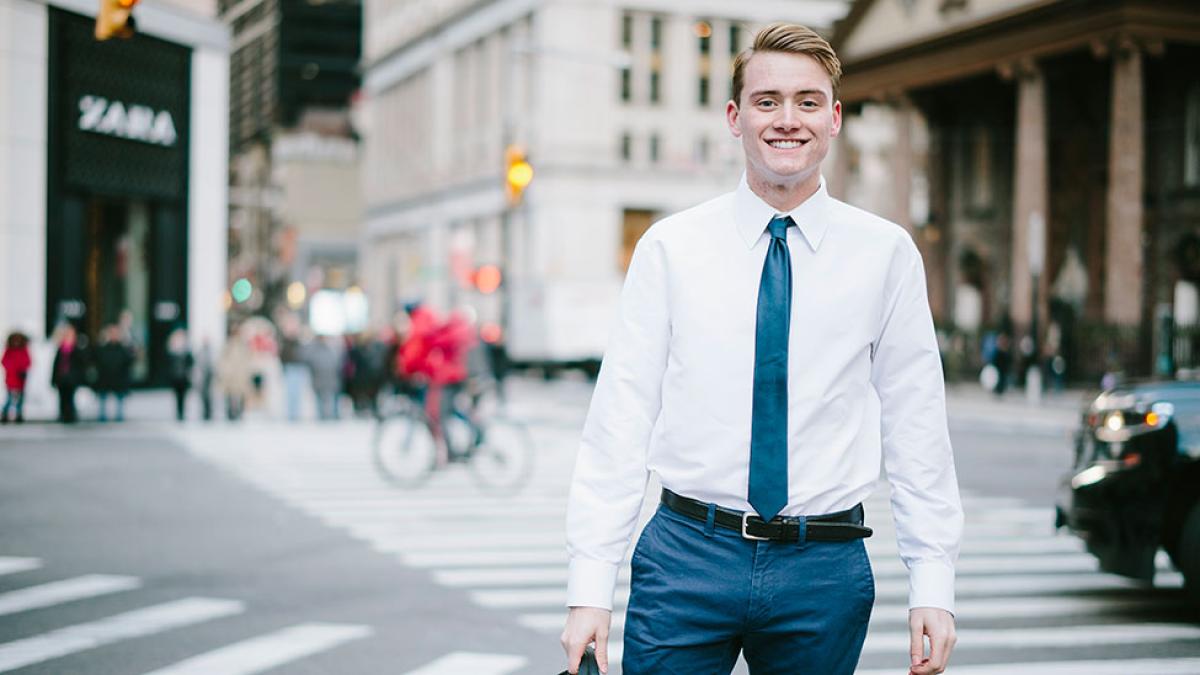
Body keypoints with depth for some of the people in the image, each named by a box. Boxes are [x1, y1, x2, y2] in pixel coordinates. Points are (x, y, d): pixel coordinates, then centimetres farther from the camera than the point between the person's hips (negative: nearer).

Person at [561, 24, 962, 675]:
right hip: (687, 556, -1)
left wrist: (933, 589, -2)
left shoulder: (886, 253, 3)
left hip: (825, 571, 1)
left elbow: (916, 427, 4)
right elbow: (619, 421, -2)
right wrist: (590, 591, -7)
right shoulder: (669, 248, 0)